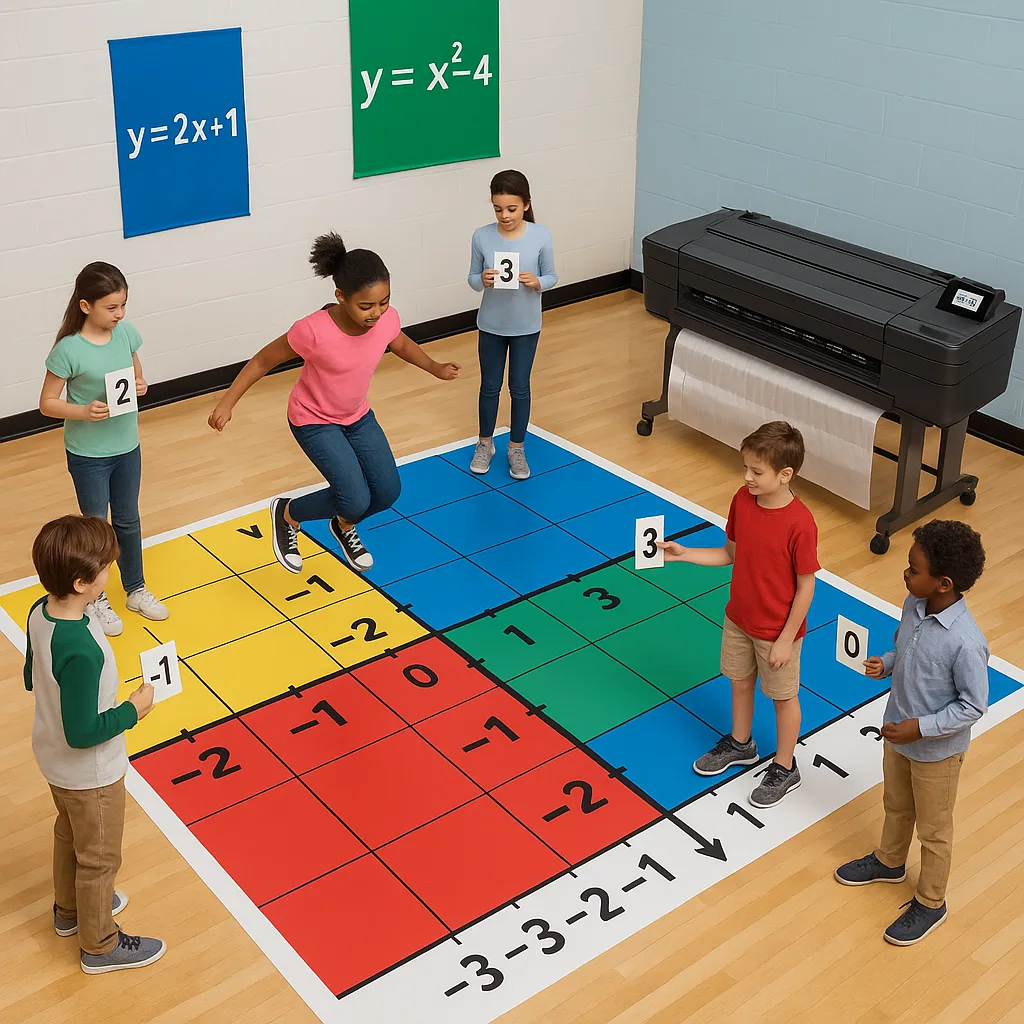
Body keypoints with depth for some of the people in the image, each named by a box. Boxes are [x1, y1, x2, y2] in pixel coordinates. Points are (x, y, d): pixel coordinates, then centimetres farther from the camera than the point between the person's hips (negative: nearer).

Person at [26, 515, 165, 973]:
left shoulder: (40, 613, -13)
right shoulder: (81, 651, -39)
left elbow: (32, 679, 4)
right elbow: (83, 734, -32)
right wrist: (132, 711, -20)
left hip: (54, 759, 8)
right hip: (90, 772, -8)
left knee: (69, 835, 31)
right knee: (99, 858, 15)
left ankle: (70, 909, 55)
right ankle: (99, 944, 37)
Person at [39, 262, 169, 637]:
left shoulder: (126, 333, -7)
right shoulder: (68, 349, -21)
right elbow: (47, 403, -13)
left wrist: (141, 387, -14)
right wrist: (84, 412, -29)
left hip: (127, 447, 4)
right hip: (88, 454, -4)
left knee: (128, 521, 20)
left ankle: (136, 590, 39)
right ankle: (96, 599, 33)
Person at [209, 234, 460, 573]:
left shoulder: (386, 318, -19)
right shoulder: (314, 331, -34)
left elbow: (403, 345, 7)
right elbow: (263, 360, -19)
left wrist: (436, 368, -4)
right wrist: (227, 403, -21)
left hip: (358, 416, 6)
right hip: (314, 422, -6)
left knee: (387, 492, 5)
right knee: (355, 500, -16)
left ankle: (344, 528, 40)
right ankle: (287, 514, 14)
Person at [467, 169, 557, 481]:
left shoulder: (541, 236, -14)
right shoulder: (482, 236, -12)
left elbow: (552, 276, -4)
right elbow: (472, 278, -3)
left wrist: (536, 282, -25)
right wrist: (482, 281, -25)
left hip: (526, 327, -1)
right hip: (491, 325, 1)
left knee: (520, 388, 12)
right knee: (490, 386, 15)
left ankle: (517, 448, 29)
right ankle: (485, 444, 35)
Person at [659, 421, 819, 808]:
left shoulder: (799, 523, -29)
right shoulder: (742, 500, -11)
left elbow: (806, 586, -20)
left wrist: (785, 639, -16)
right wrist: (685, 554, -8)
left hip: (777, 630, -6)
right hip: (738, 617, 6)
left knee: (783, 696, 15)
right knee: (739, 681, 26)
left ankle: (784, 768, 36)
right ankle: (740, 743, 51)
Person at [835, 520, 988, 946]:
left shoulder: (966, 642, -34)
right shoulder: (914, 605, -12)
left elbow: (973, 706, -23)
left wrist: (920, 728, -25)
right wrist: (884, 663, -11)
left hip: (937, 750, -7)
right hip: (898, 733, 7)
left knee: (933, 830, 17)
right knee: (896, 806, 31)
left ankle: (930, 904, 39)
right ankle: (888, 862, 57)